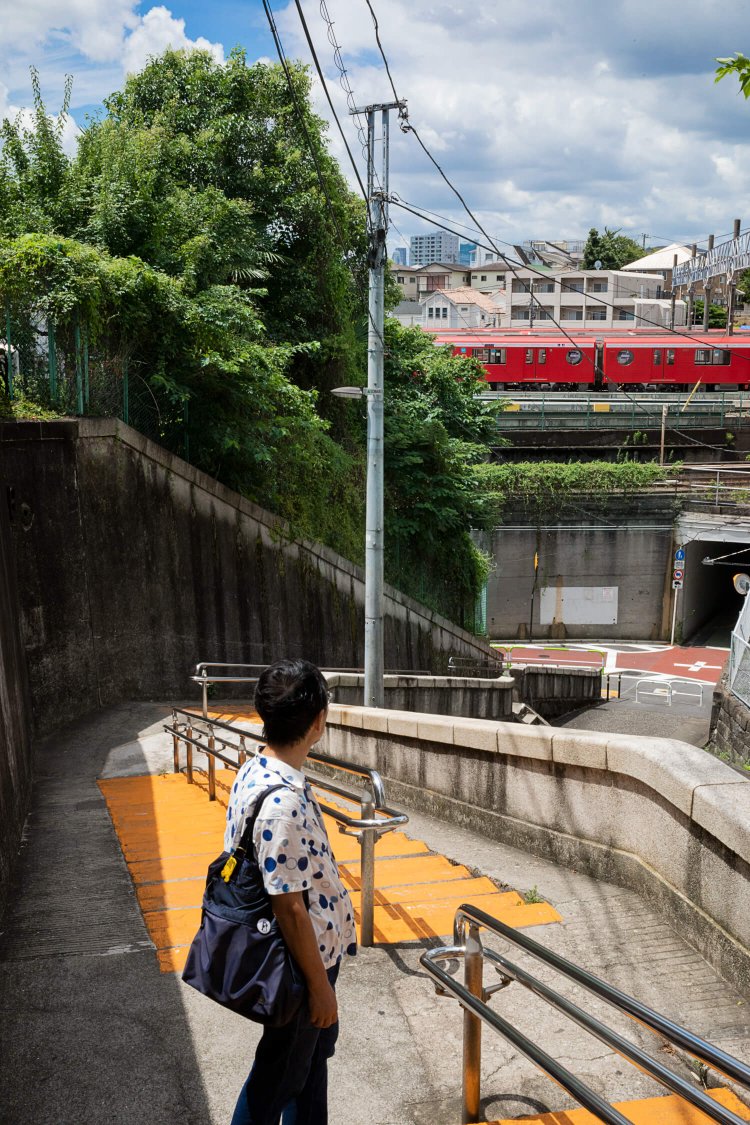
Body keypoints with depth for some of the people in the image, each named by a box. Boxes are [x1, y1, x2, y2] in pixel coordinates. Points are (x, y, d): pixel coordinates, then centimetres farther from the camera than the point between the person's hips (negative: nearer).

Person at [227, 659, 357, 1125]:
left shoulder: (258, 769, -2)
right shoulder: (282, 801, -33)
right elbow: (290, 908, -27)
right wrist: (320, 984, -17)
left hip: (319, 945, 9)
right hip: (304, 960, -9)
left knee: (317, 1045, 26)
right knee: (282, 1069, 12)